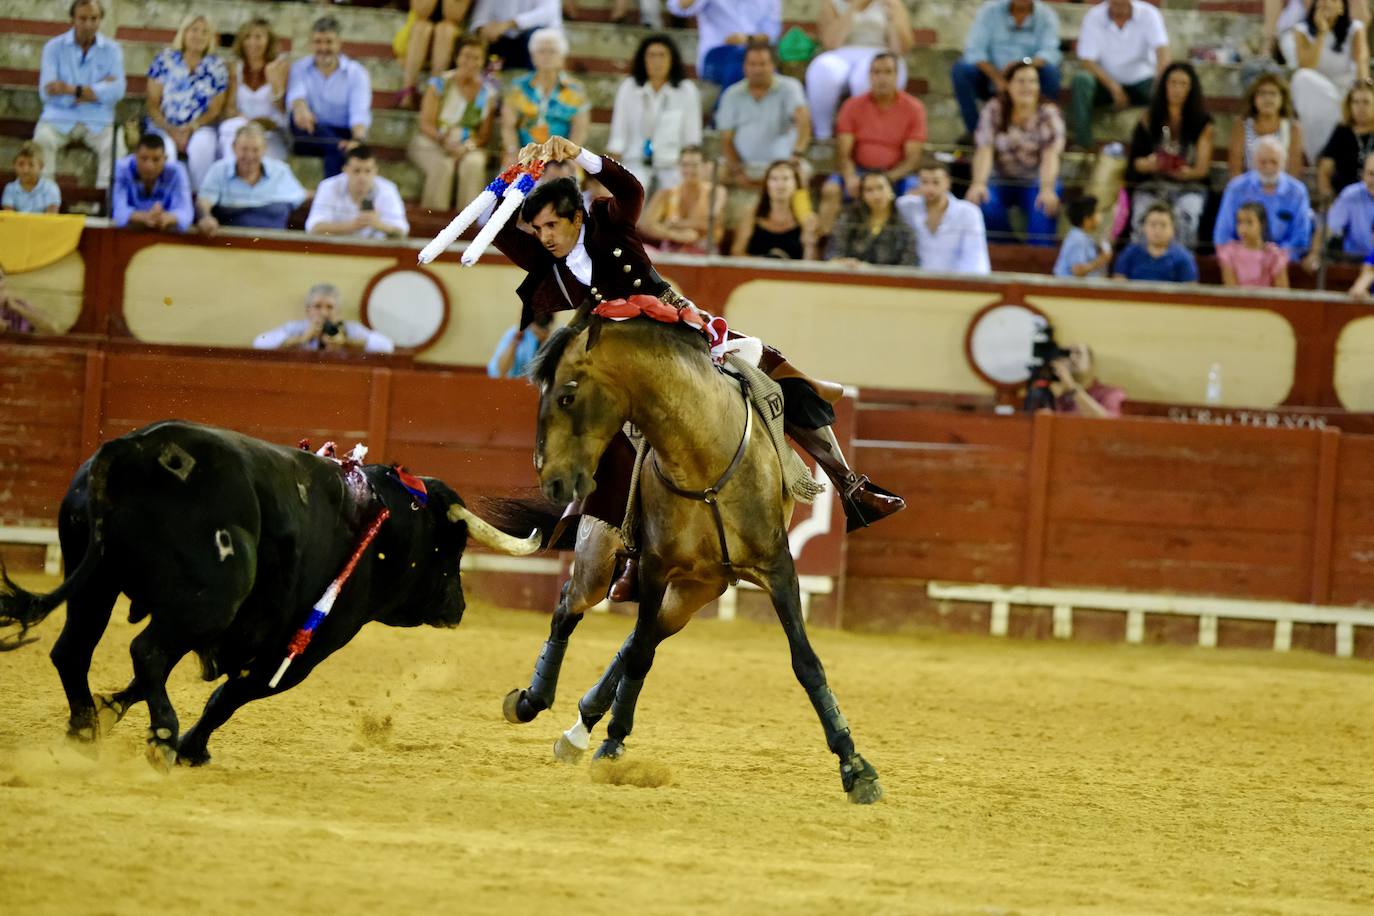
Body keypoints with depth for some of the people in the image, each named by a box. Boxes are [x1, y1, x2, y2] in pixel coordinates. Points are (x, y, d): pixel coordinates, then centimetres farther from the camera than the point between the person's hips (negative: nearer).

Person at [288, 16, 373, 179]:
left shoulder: (356, 73, 2)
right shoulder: (299, 68, 6)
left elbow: (360, 113, -14)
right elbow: (295, 96, -17)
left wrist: (358, 140, -37)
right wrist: (300, 108, -44)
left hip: (343, 135, -1)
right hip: (310, 135, 1)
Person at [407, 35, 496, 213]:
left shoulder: (489, 91, 2)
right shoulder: (440, 84, -4)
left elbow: (485, 134, 2)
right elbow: (426, 124, -8)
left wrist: (467, 146, -19)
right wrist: (444, 140, -27)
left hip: (469, 146, 2)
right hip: (431, 143, -1)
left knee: (473, 164, -33)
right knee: (443, 165, -35)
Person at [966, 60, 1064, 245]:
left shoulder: (1048, 113, -6)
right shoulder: (994, 110, -3)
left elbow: (1050, 155, -20)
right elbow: (984, 151, -14)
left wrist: (1047, 189, -39)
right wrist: (978, 184, -34)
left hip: (1037, 182, -1)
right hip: (1002, 180, 1)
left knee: (1045, 207, -34)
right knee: (980, 202, -30)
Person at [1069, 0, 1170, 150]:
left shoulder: (1148, 14, -11)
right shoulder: (1093, 18, -10)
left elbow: (1162, 51, -23)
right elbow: (1087, 62, -15)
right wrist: (1114, 87, -29)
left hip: (1140, 82, 0)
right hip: (1106, 81, 0)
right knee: (1081, 80, -31)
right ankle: (1082, 144, -30)